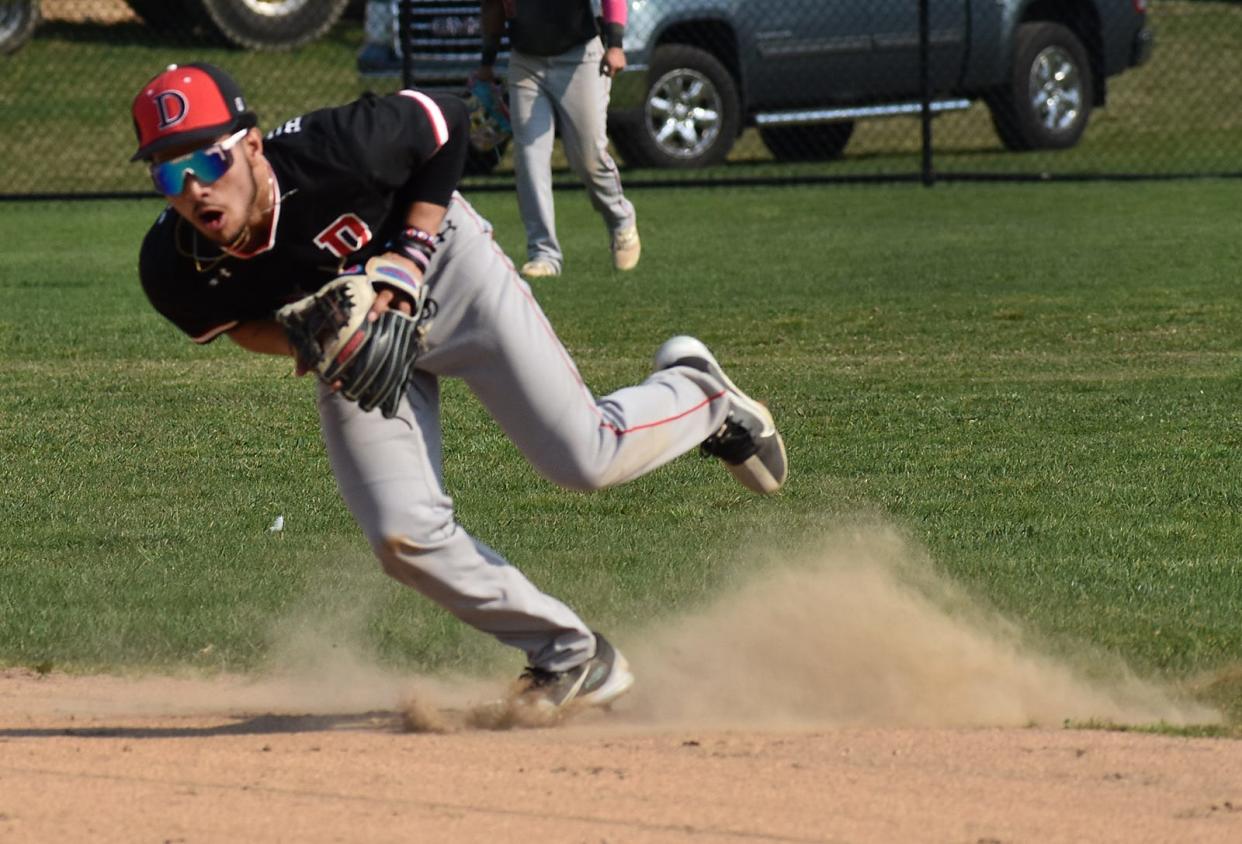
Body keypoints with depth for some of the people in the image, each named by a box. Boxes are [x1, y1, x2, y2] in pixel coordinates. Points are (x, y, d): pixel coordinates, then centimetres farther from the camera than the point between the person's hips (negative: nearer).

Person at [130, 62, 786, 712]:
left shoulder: (331, 151, -37)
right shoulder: (173, 268, -27)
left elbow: (446, 123, -17)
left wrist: (410, 253, -25)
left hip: (448, 273, -3)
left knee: (585, 460, -7)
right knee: (403, 536, -11)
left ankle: (698, 393, 28)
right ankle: (571, 657, 10)